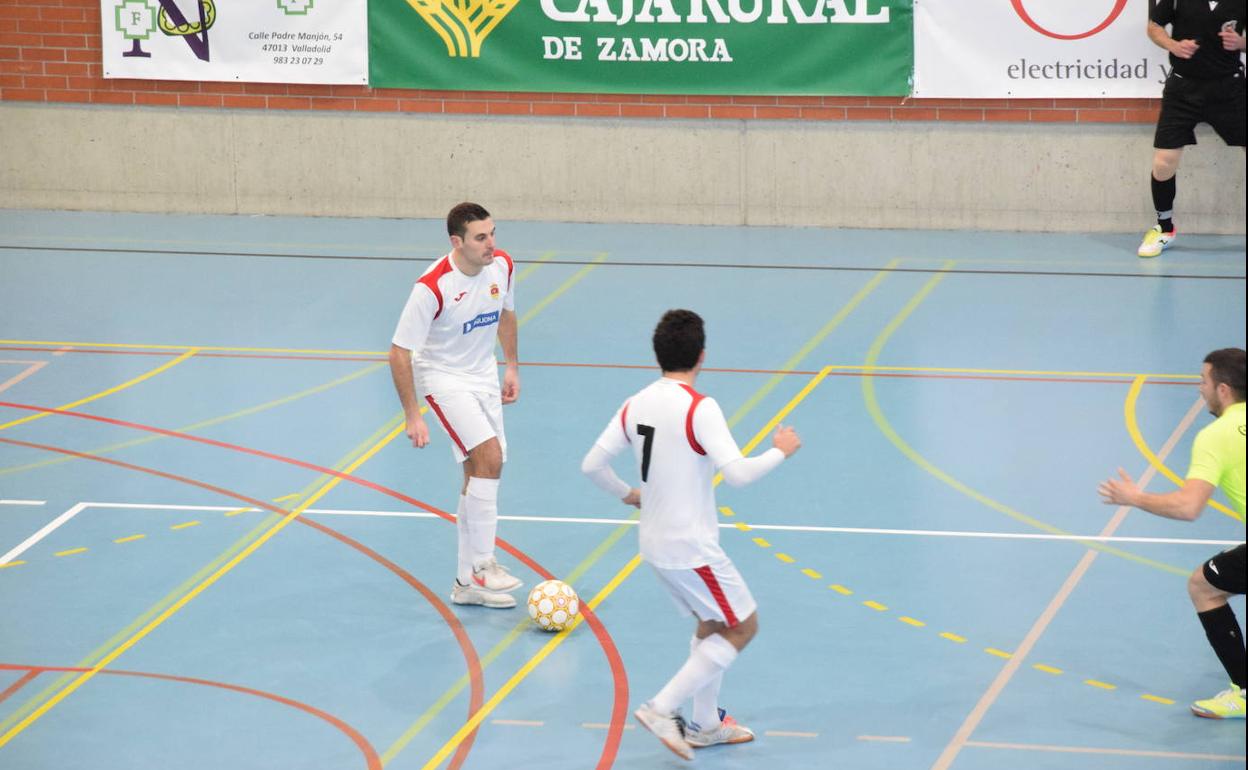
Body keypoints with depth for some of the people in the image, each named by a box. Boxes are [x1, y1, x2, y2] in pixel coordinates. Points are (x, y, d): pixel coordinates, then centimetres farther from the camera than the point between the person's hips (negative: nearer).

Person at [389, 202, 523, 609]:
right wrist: (412, 416, -21)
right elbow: (399, 353, -22)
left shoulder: (502, 265, -9)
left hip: (483, 377, 7)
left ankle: (467, 583, 18)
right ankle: (481, 564, -16)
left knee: (480, 475, 8)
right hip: (442, 378, -7)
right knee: (489, 456, -24)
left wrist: (512, 368, 15)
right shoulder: (432, 287, -28)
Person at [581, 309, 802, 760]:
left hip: (655, 543, 8)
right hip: (691, 548, -8)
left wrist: (627, 494, 22)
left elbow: (592, 464, 4)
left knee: (710, 625, 23)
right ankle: (663, 709, -3)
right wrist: (780, 452, -11)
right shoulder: (699, 409, -20)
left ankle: (705, 724, 29)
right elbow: (737, 473, -28)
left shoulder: (635, 406, 1)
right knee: (743, 627, 5)